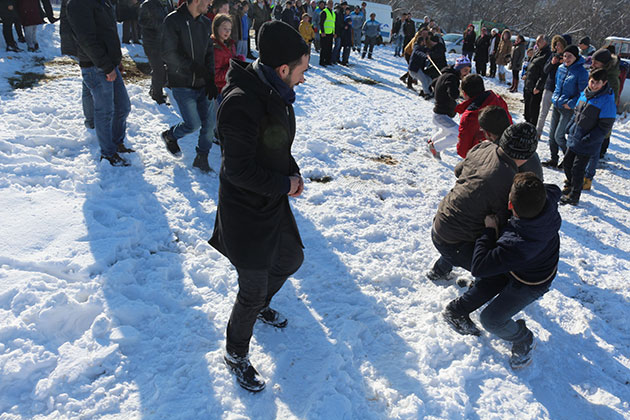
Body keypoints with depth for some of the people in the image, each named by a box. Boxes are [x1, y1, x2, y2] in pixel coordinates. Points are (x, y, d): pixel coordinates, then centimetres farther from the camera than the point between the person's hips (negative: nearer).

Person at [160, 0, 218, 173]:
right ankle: (170, 135, 24)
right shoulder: (173, 21, -10)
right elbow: (168, 54, -14)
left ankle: (201, 158, 20)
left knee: (210, 122, 1)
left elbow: (210, 52, 9)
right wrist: (196, 68, -19)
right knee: (193, 124, -9)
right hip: (182, 84, -6)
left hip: (202, 83, 6)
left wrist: (211, 80, -4)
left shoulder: (206, 23, 9)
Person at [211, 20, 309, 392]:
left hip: (274, 202, 9)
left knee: (292, 258, 25)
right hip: (245, 211, -9)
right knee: (254, 288, 2)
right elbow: (240, 171, -26)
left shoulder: (276, 94, 2)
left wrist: (293, 172, 0)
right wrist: (285, 184, -14)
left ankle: (259, 304, 53)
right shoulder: (241, 104, -28)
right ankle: (236, 355, 29)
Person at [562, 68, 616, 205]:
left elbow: (605, 126, -17)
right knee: (567, 163, 18)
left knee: (578, 168, 0)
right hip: (574, 138, 7)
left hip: (588, 144, -7)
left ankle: (574, 196, 16)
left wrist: (589, 139, -20)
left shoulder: (607, 100, -17)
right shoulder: (584, 94, 4)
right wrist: (570, 127, 9)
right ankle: (569, 184, 42)